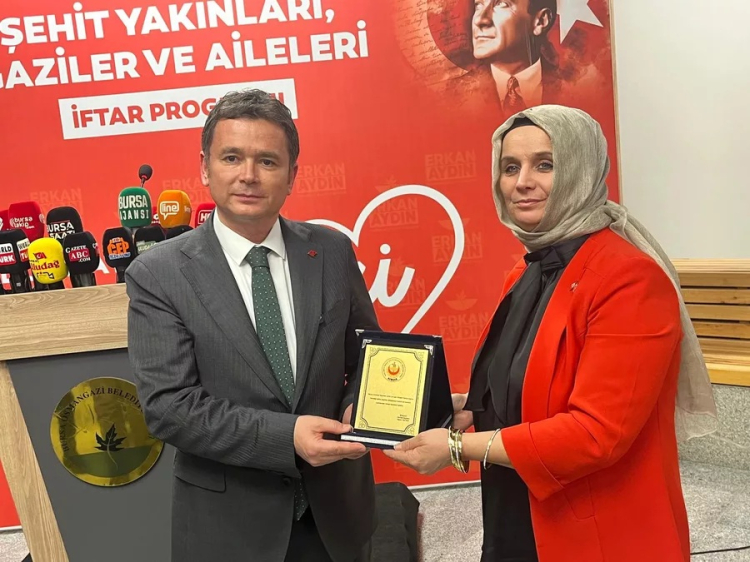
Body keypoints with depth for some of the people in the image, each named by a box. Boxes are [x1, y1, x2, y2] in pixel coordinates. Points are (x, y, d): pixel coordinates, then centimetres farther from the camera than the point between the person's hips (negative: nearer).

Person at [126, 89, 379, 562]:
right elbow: (168, 406, -16)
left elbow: (369, 352, 6)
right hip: (229, 519, -2)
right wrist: (285, 436, -25)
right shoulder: (158, 274, -12)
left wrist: (360, 407, -13)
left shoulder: (333, 252, -4)